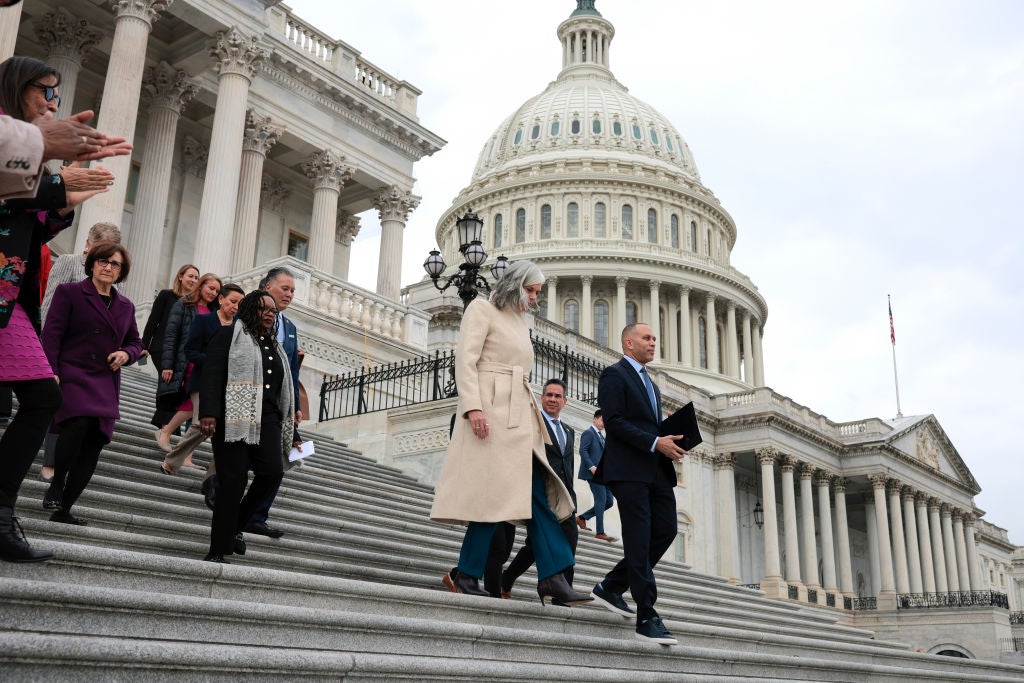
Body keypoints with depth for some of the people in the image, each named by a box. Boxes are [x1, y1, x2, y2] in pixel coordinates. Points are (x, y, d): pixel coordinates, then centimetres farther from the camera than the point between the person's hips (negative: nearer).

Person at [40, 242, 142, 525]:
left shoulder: (126, 306, 19)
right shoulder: (69, 292, 5)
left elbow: (135, 342, 26)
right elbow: (51, 335, -2)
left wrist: (126, 354, 1)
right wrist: (51, 375, -14)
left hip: (106, 384, 5)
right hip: (73, 376, -5)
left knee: (94, 445, -2)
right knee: (79, 424, -30)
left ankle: (63, 510, 8)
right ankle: (56, 483, -7)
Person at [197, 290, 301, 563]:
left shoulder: (275, 348, 26)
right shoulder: (229, 335, 8)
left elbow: (285, 393, 25)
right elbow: (212, 374, -5)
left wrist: (292, 434, 20)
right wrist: (208, 413, -19)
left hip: (266, 419, 5)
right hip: (234, 417, -5)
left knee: (273, 471, -16)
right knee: (233, 480, -10)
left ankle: (235, 524, 6)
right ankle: (217, 551, -2)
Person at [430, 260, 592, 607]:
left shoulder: (520, 322, 25)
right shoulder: (481, 309, 2)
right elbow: (465, 360, -9)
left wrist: (536, 417, 18)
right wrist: (472, 406, -21)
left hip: (519, 416, 8)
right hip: (491, 411, -8)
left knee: (539, 495, 0)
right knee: (494, 492, -10)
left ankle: (552, 579, -1)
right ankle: (466, 575, 1)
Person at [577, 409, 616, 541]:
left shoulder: (601, 436, 23)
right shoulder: (588, 433, -5)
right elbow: (583, 451, -16)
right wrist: (591, 466, -24)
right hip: (594, 473, -9)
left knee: (609, 501, 6)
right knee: (601, 501, -9)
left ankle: (582, 518, 16)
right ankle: (600, 532, -3)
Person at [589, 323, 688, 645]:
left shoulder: (651, 384, 26)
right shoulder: (614, 375, -2)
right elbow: (613, 422, -13)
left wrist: (671, 444, 4)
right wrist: (656, 443, -18)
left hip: (656, 470, 8)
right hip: (629, 469, -8)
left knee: (665, 530, 2)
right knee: (639, 541, -8)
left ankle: (611, 587, 16)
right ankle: (647, 617, -6)